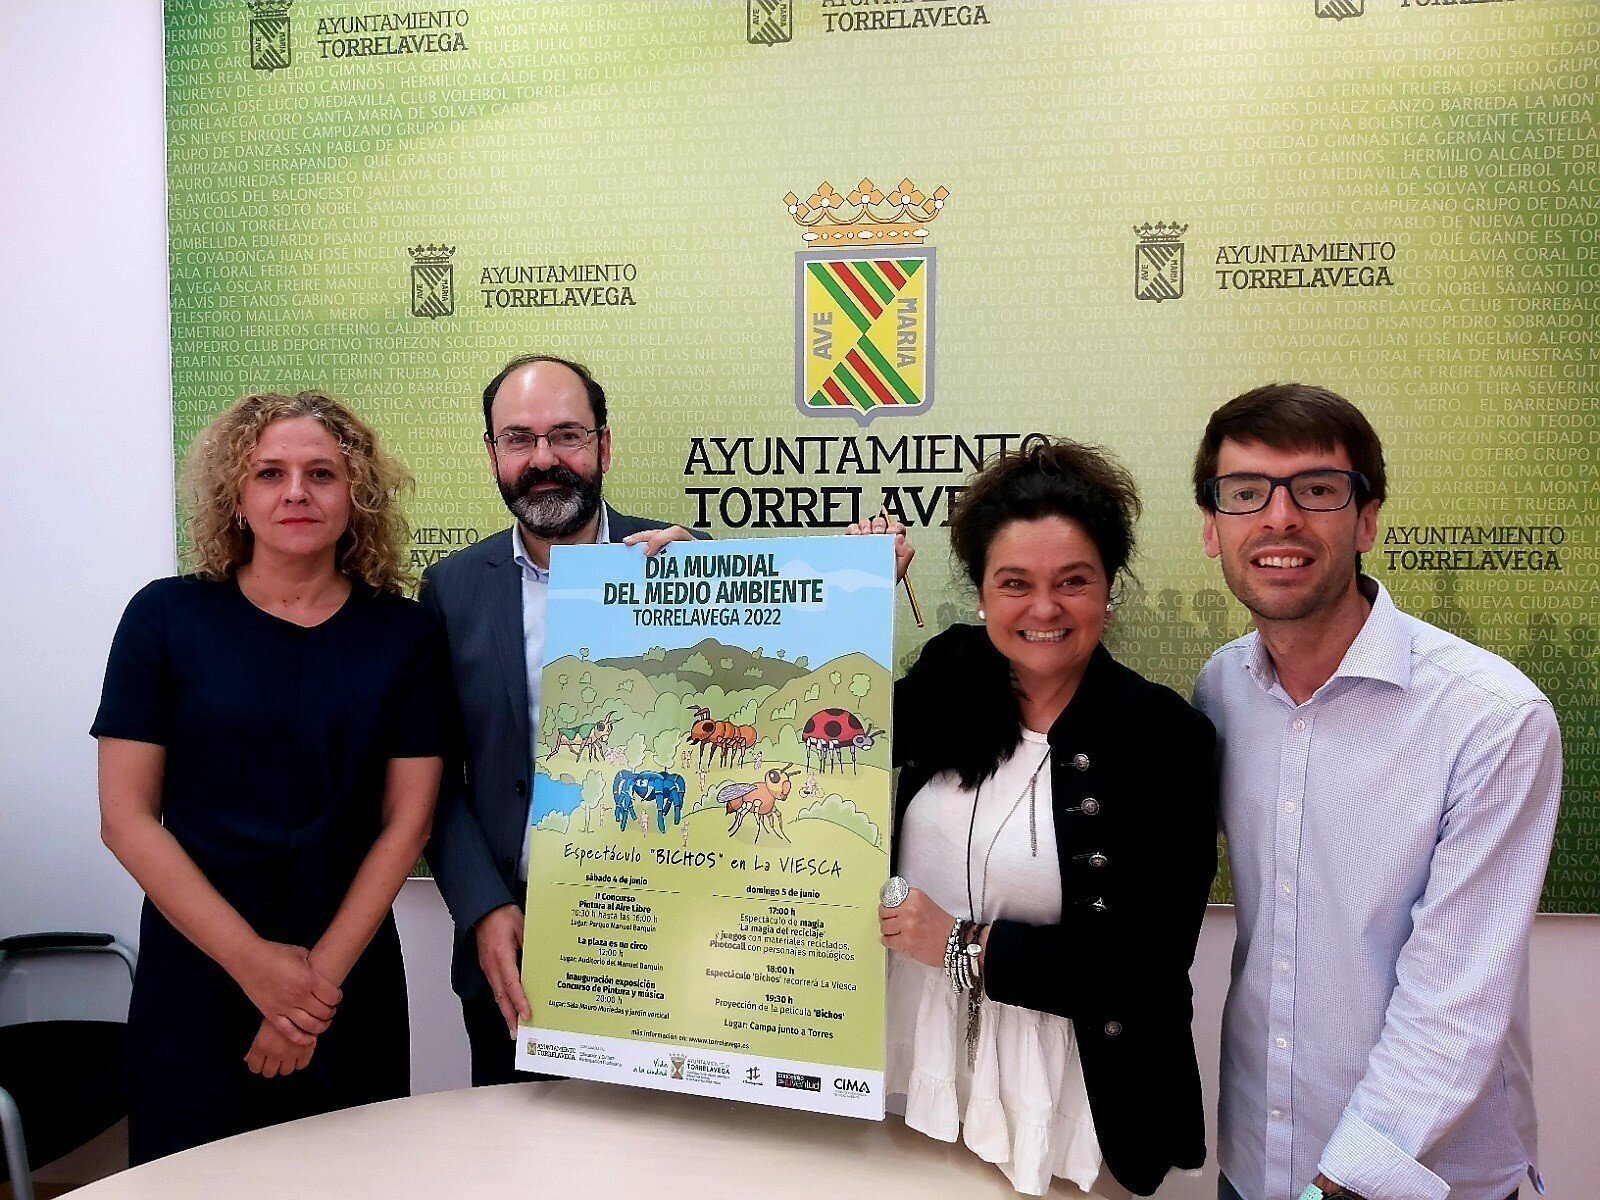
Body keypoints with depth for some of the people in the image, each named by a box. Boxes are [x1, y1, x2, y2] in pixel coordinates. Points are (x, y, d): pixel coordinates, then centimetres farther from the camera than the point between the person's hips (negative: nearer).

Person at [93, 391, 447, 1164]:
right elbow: (126, 815, -6)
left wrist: (324, 972, -10)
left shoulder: (400, 632, -1)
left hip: (353, 978, 1)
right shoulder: (166, 616, -3)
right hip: (194, 973, -1)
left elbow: (406, 820, -3)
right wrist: (253, 960, -12)